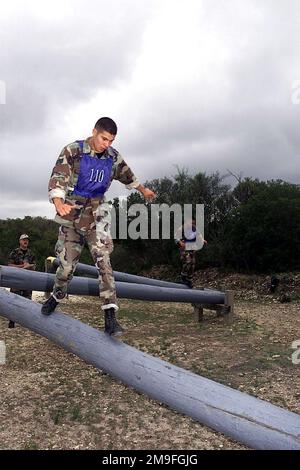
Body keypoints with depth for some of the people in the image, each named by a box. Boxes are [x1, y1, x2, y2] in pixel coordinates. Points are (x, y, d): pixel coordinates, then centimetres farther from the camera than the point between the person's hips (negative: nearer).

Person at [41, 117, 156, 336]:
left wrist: (143, 189, 38)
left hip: (96, 213, 2)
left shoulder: (113, 157, 3)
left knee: (103, 259, -16)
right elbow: (58, 178, -22)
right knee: (67, 262, 4)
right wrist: (58, 203, -41)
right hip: (72, 212, -1)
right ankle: (57, 296, 37)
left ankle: (110, 316, -17)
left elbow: (126, 174, 24)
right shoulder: (73, 151, -9)